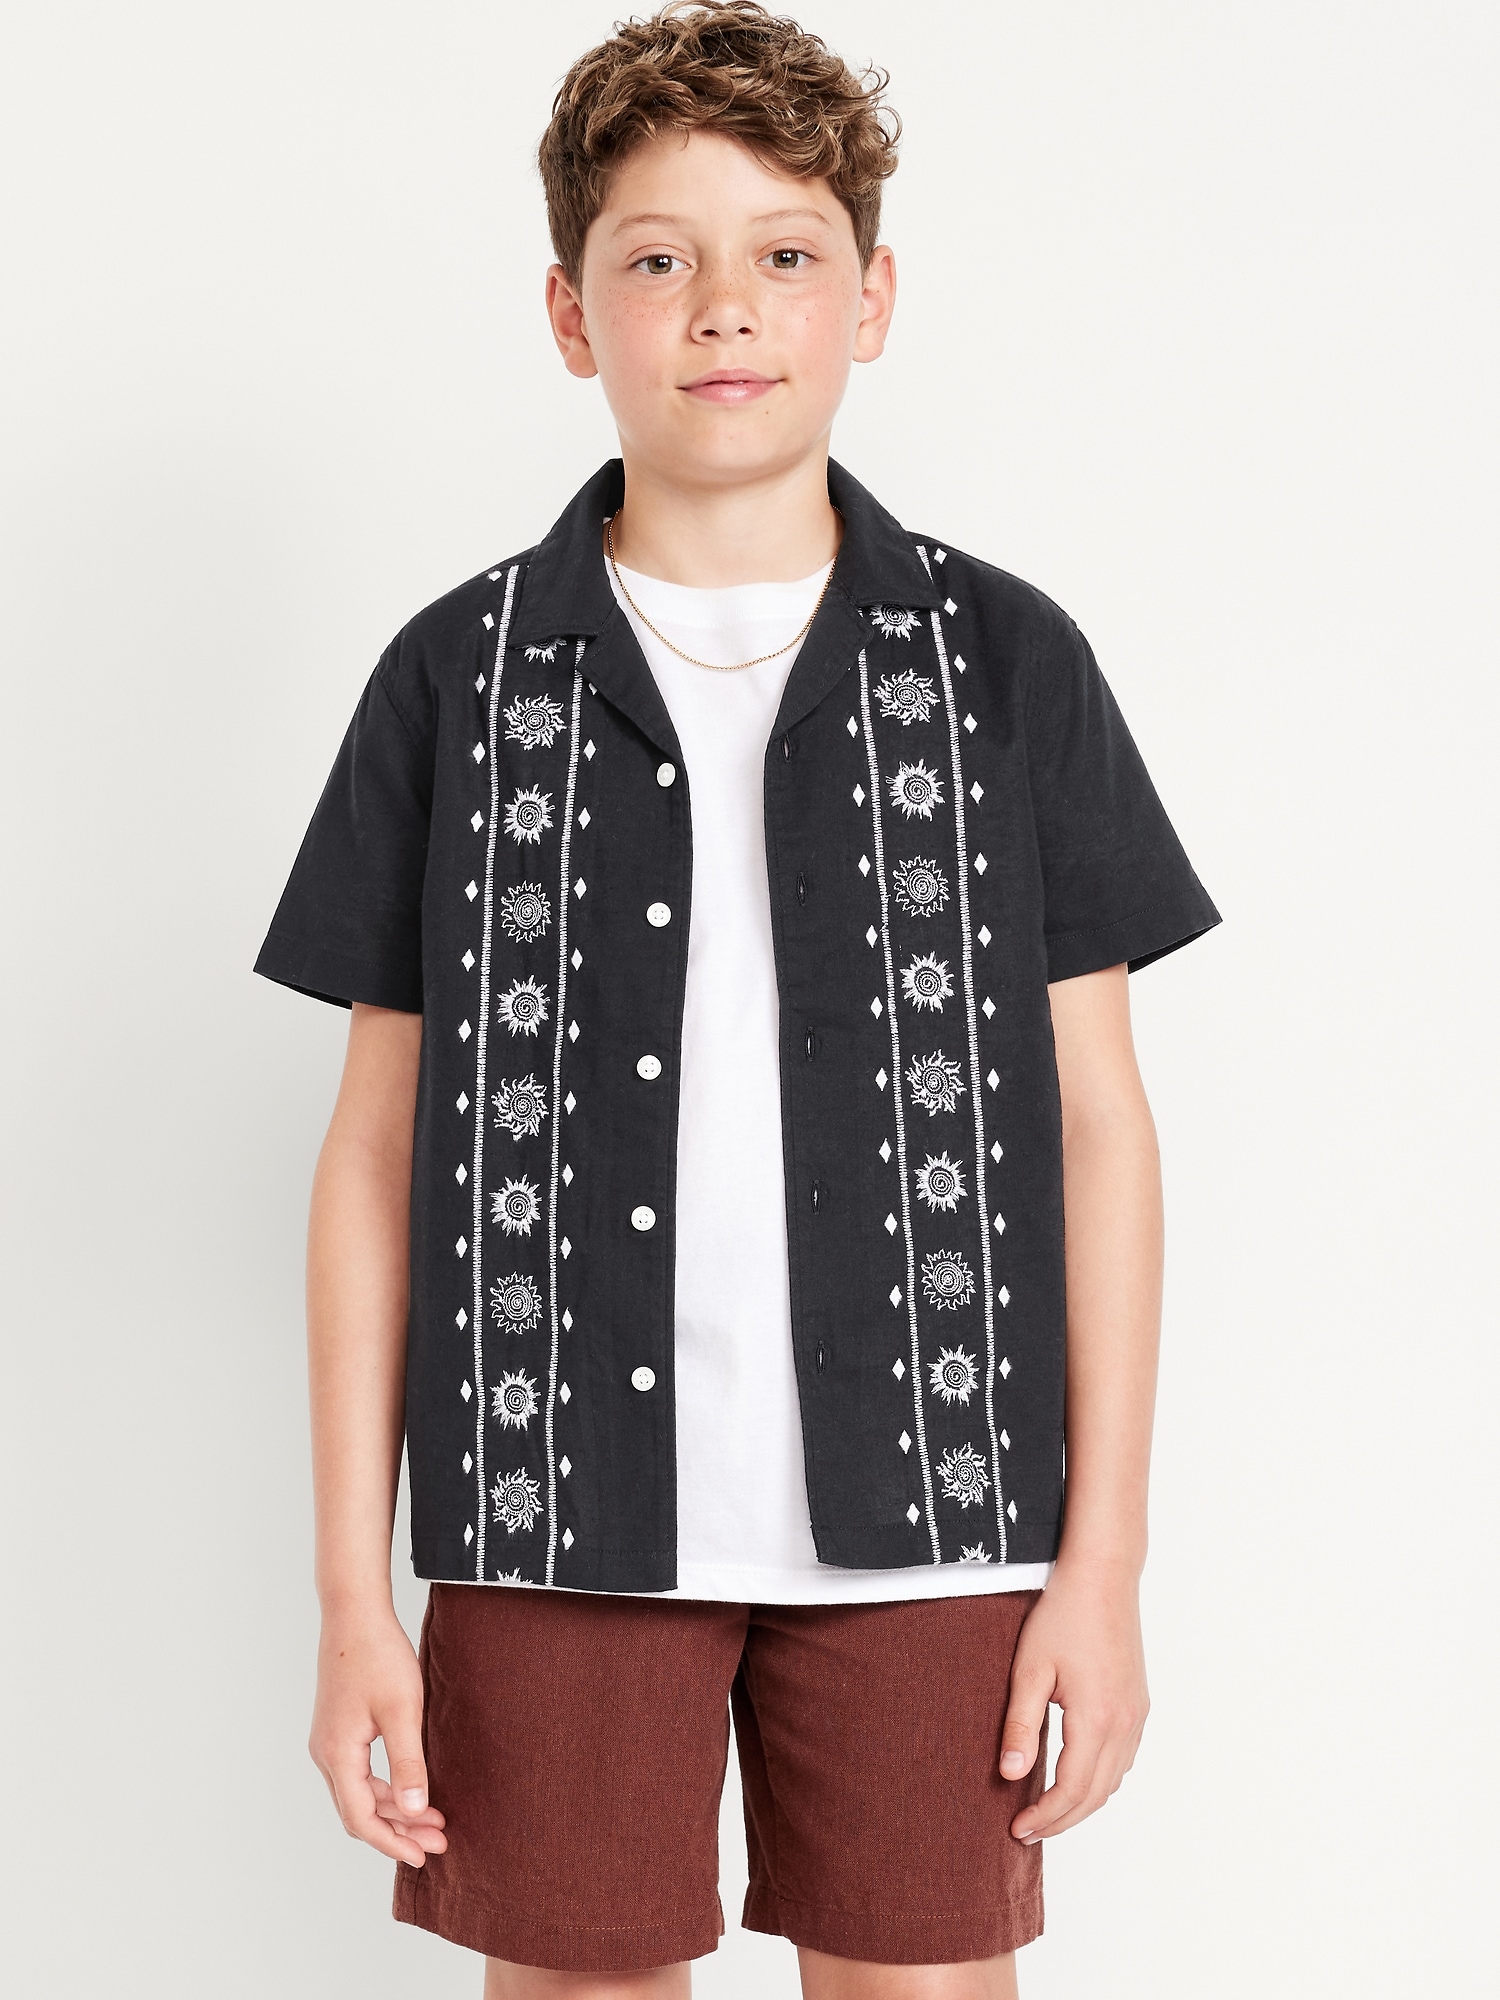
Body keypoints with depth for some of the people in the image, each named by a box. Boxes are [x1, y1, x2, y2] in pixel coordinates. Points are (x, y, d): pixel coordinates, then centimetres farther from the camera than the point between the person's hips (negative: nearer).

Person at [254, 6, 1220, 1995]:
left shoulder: (1007, 664, 4)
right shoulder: (457, 681, 3)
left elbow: (1095, 1121, 4)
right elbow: (378, 1152, 4)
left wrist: (1103, 1552, 0)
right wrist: (355, 1595, 1)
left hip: (921, 1523, 0)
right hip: (556, 1522, 0)